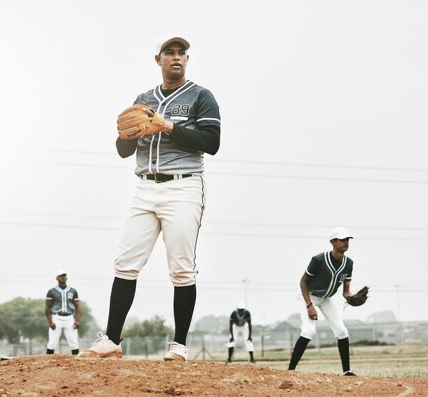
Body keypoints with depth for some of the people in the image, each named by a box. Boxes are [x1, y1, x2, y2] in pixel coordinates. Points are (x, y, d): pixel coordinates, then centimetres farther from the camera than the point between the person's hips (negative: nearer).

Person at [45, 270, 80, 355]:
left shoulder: (73, 291, 10)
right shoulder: (52, 292, 3)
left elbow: (77, 307, 9)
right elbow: (47, 308, 2)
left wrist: (77, 320, -4)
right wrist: (50, 322, -9)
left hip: (69, 318, 2)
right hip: (56, 318, -2)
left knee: (74, 342, -2)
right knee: (52, 343, -6)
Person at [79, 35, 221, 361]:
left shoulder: (201, 97, 5)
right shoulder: (143, 101, 19)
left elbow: (212, 143, -7)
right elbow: (124, 150, 16)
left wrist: (170, 128, -14)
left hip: (183, 189, -4)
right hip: (145, 189, 4)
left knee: (182, 269, -6)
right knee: (126, 263, -3)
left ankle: (179, 345, 0)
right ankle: (112, 341, -2)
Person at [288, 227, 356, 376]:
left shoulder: (348, 263, -11)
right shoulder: (319, 260, -28)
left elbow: (345, 291, -4)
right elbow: (303, 281, -18)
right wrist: (309, 306, -26)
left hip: (326, 299, 6)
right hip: (309, 296, -6)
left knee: (341, 331, -3)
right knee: (309, 330, -24)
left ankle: (347, 371, 8)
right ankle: (290, 371, -22)